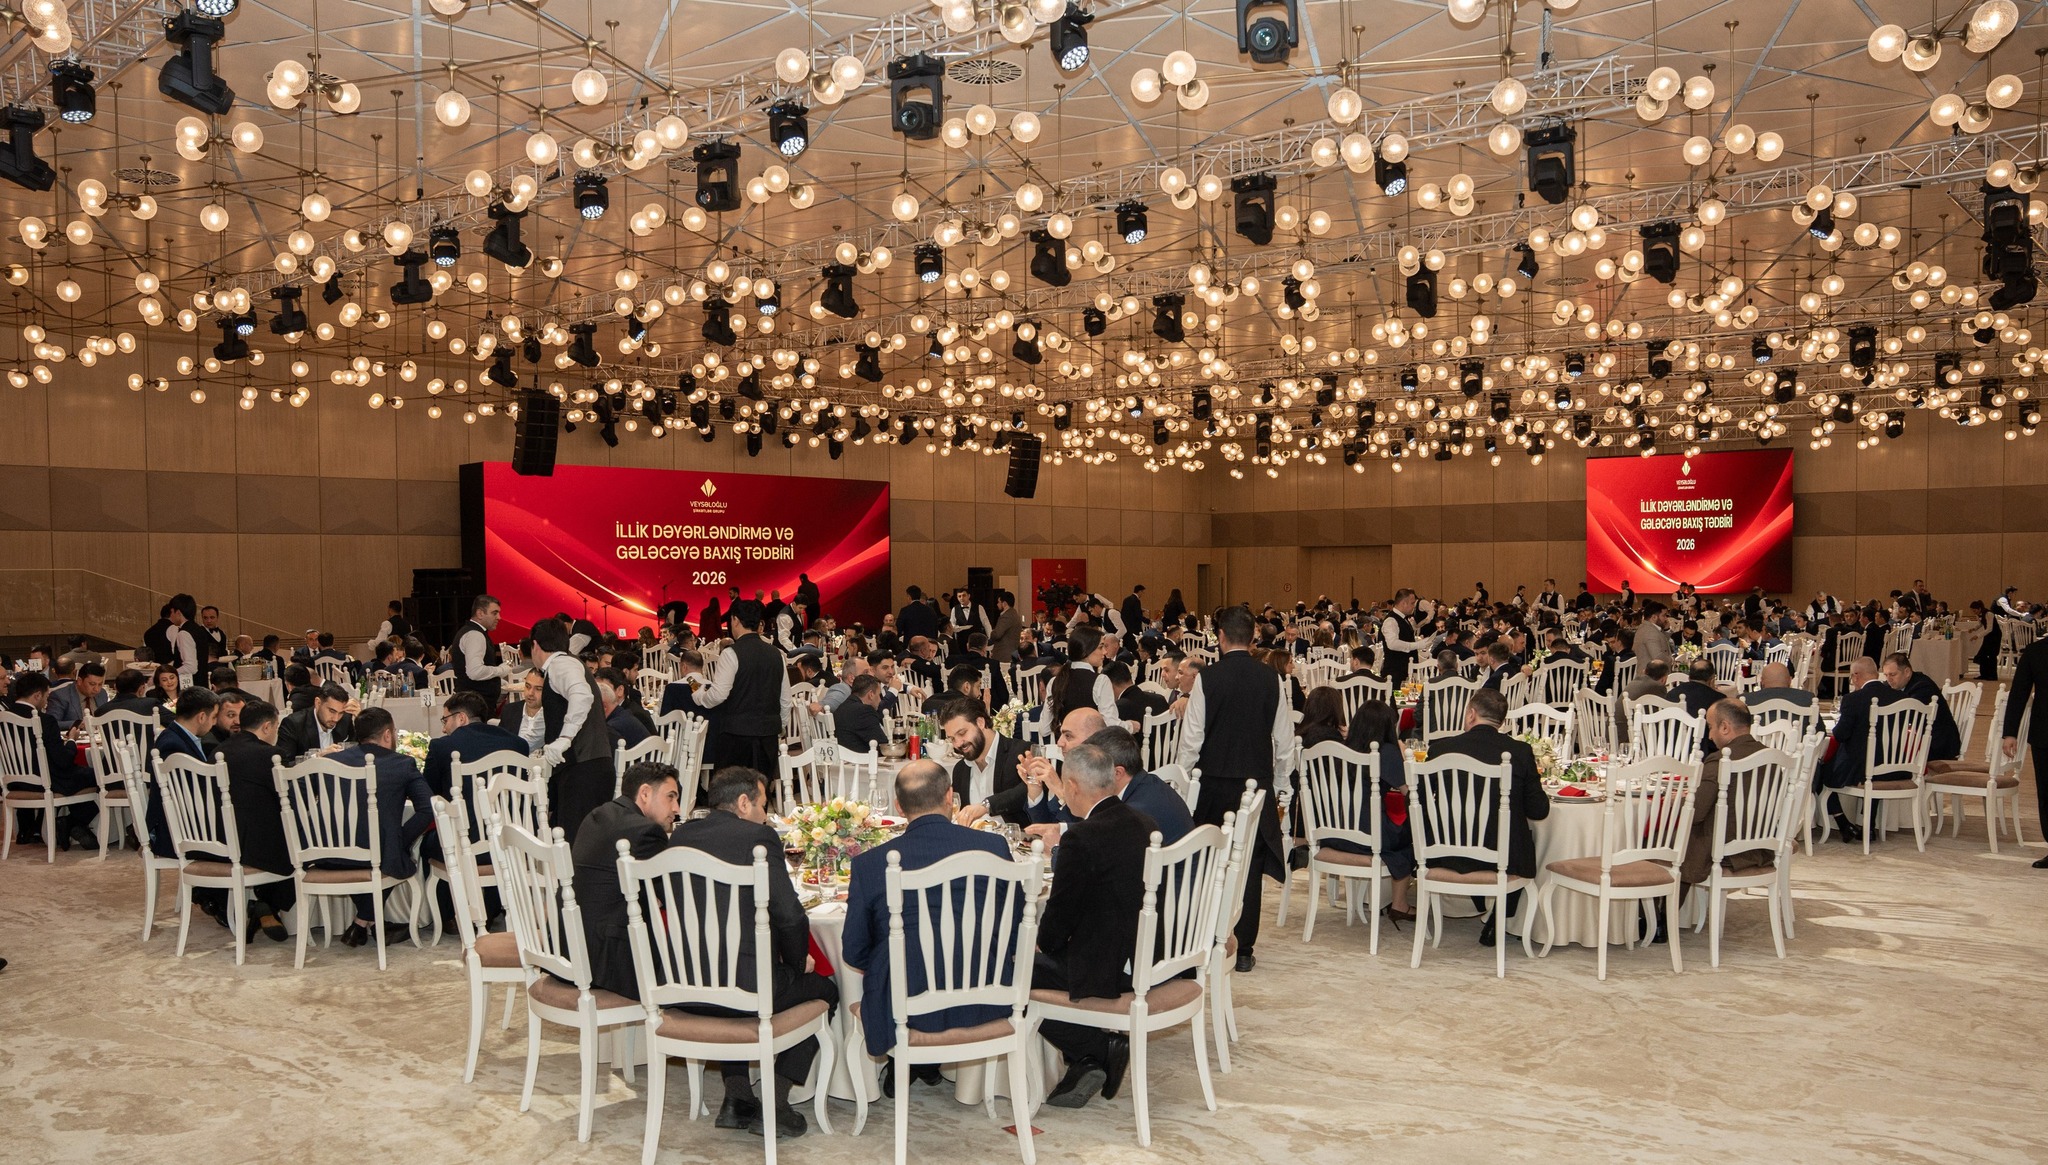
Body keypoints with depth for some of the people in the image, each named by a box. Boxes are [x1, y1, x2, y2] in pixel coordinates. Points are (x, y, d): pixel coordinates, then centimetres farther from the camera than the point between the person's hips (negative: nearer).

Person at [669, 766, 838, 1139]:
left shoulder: (681, 835, 9)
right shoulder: (759, 837, -8)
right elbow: (790, 916, -13)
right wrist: (798, 962, 7)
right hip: (745, 988, -6)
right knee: (822, 988, 19)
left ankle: (737, 1098, 30)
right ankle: (775, 1105, 13)